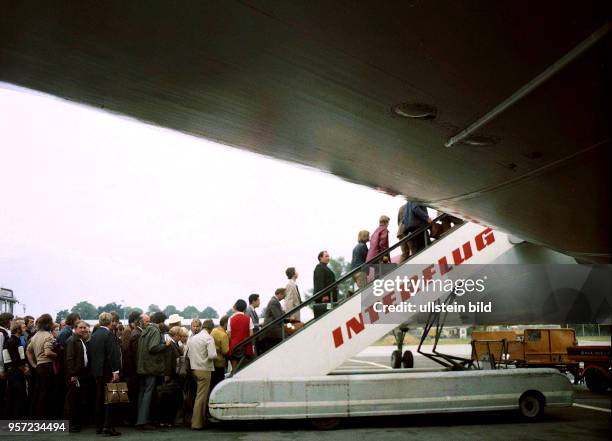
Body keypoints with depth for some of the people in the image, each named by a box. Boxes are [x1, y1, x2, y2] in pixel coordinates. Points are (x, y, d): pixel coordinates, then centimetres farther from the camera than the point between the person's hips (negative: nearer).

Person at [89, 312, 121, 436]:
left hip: (96, 371, 8)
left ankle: (99, 426, 18)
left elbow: (91, 353, 14)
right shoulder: (109, 334, -14)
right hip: (107, 372, -8)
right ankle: (108, 426, -6)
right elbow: (113, 354, -19)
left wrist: (94, 369, 18)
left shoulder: (94, 334, 10)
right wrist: (115, 371, -18)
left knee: (99, 399, 13)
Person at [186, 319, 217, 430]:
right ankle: (197, 423, -3)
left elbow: (188, 354, 13)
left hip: (194, 369, 7)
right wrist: (214, 355, 2)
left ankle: (202, 420, 23)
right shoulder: (209, 338, -11)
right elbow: (212, 355, -19)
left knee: (200, 395, 17)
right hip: (204, 369, -7)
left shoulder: (192, 338, 10)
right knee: (201, 397, -4)